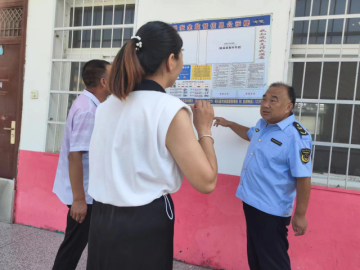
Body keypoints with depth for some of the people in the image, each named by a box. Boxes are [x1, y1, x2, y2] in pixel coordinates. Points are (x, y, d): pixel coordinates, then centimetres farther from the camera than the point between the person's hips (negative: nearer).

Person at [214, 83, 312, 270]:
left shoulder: (296, 136, -22)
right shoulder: (262, 124, 4)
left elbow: (303, 178, -21)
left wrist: (300, 215, -18)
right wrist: (229, 124, 28)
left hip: (271, 211, -8)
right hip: (250, 203, 8)